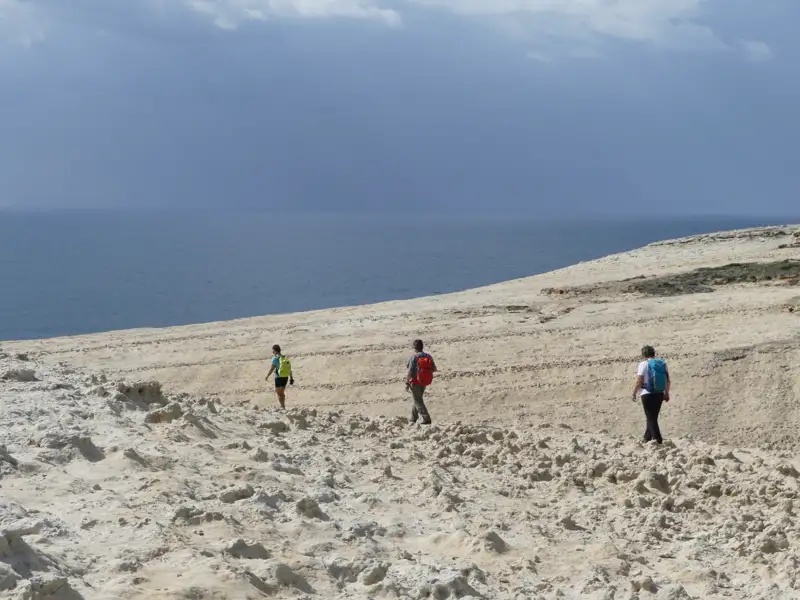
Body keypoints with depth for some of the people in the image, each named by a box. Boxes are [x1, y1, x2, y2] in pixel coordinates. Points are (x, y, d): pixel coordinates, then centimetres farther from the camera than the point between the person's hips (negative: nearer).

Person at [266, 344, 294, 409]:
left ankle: (282, 406, -7)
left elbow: (272, 368, -11)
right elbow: (290, 369, 7)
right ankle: (283, 406, 25)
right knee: (282, 392, 20)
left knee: (279, 393, 1)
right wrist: (291, 378, 13)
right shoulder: (285, 358, 7)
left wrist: (267, 376, 0)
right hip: (285, 377, 6)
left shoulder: (275, 358, -10)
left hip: (279, 377, -6)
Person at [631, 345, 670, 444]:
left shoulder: (644, 364, -9)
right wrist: (667, 393, 18)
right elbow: (668, 381, 9)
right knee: (653, 417, 17)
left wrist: (634, 393, -1)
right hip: (659, 394, 6)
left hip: (647, 394, -6)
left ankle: (658, 439, -11)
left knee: (651, 418, -2)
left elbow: (639, 382, -12)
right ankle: (647, 438, 25)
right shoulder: (662, 363, 7)